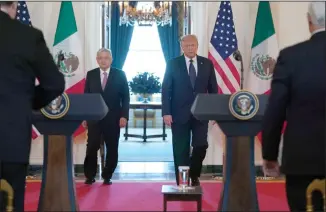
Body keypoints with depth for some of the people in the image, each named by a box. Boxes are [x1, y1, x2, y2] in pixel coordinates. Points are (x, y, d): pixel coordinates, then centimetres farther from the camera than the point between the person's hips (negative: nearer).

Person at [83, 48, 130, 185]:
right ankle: (90, 176, 10)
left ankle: (107, 176, 18)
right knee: (91, 148, -4)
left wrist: (124, 116, -9)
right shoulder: (91, 75, 7)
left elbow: (125, 97, 0)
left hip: (113, 118, 0)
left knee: (112, 149, 5)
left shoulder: (120, 74, 2)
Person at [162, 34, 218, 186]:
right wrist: (166, 112, -10)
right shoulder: (173, 64, 0)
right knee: (181, 150, 2)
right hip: (180, 114, -1)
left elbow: (213, 89, 9)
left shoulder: (207, 64, 6)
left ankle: (194, 175, 24)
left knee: (201, 146, -2)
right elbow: (166, 90, -2)